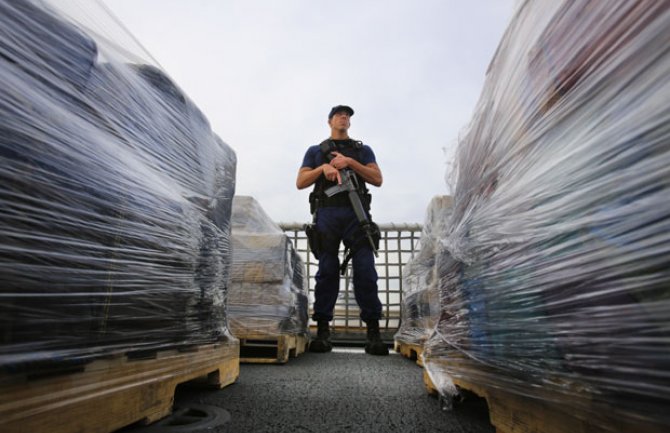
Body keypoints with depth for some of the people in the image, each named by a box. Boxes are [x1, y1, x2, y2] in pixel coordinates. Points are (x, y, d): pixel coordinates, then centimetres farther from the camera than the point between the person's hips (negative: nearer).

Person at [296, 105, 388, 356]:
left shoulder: (363, 150, 25)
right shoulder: (315, 151, 24)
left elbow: (377, 179, 10)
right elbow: (300, 182, 12)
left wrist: (349, 162, -2)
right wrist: (323, 168, -5)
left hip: (356, 213, 0)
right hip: (326, 213, 0)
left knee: (365, 270, -10)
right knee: (327, 271, -5)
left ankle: (373, 334, -10)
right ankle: (322, 332, -2)